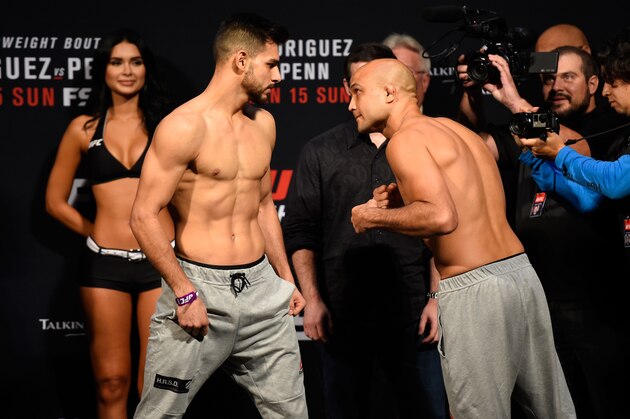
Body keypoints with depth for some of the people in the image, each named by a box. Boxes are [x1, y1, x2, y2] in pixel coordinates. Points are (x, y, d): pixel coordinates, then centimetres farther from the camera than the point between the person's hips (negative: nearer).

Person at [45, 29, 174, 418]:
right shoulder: (84, 129, 7)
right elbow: (56, 201, 13)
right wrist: (99, 233, 9)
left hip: (160, 261, -1)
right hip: (106, 264, 1)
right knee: (112, 385, 4)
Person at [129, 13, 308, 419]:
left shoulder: (263, 123, 10)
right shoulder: (184, 126, -13)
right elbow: (144, 217, -15)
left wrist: (286, 278, 20)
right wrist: (184, 293, -17)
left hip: (262, 286, 6)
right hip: (200, 285, -6)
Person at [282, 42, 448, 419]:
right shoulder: (321, 152, 8)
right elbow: (300, 231, 5)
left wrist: (437, 298, -1)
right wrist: (312, 300, -4)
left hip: (412, 314, 0)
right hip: (342, 315, 0)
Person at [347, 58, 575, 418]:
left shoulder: (405, 139, -7)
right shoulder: (455, 129, 18)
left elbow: (441, 218, -21)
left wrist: (374, 217, -7)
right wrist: (405, 199, 16)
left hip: (473, 290, -8)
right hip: (523, 273, 8)